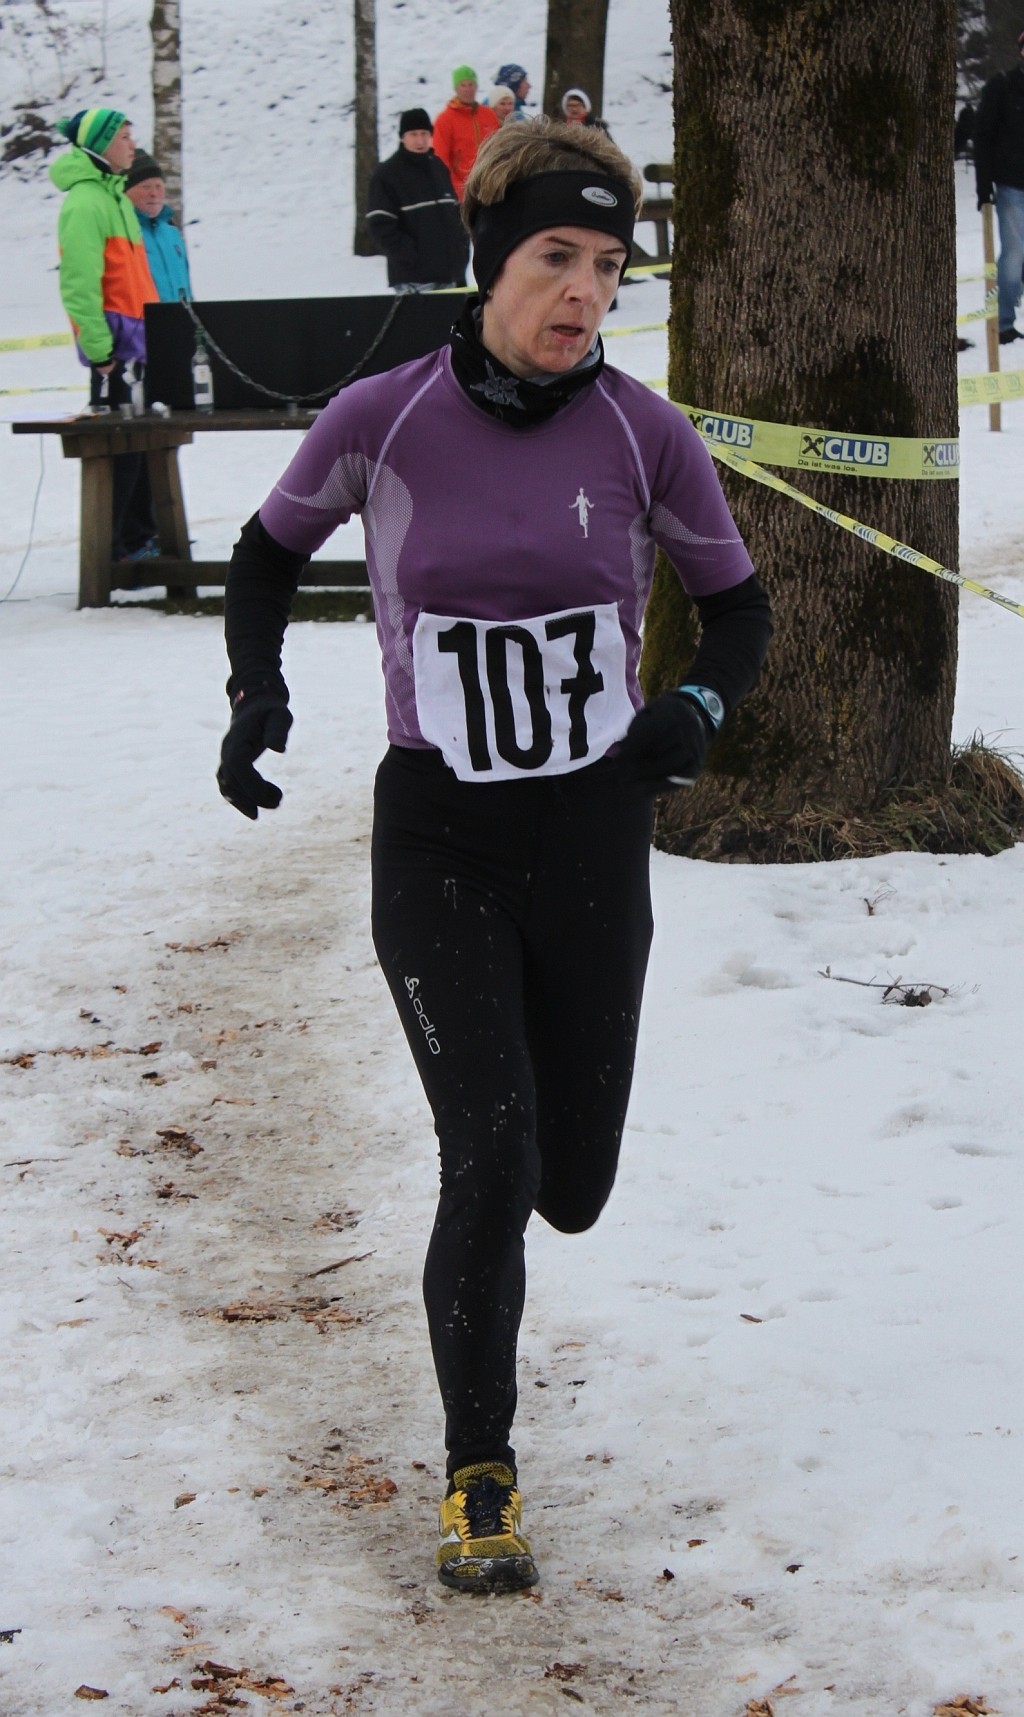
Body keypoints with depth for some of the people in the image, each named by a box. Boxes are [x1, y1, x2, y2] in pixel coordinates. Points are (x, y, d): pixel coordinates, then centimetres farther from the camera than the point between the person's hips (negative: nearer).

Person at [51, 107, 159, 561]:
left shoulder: (115, 195, 17)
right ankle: (109, 549, -4)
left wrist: (157, 331, 21)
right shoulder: (85, 203, -14)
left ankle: (138, 537, 23)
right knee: (119, 445, -8)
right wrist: (98, 349, -20)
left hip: (138, 341, 10)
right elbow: (79, 283, -18)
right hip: (116, 343, -10)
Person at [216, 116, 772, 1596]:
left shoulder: (644, 435, -7)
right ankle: (480, 1478, 6)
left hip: (593, 838, 2)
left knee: (569, 1189, 9)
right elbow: (270, 550, 9)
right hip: (438, 844, -2)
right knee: (489, 1163, -13)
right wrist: (256, 693, -8)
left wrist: (701, 704, -13)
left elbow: (737, 605, 8)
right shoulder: (380, 421, -11)